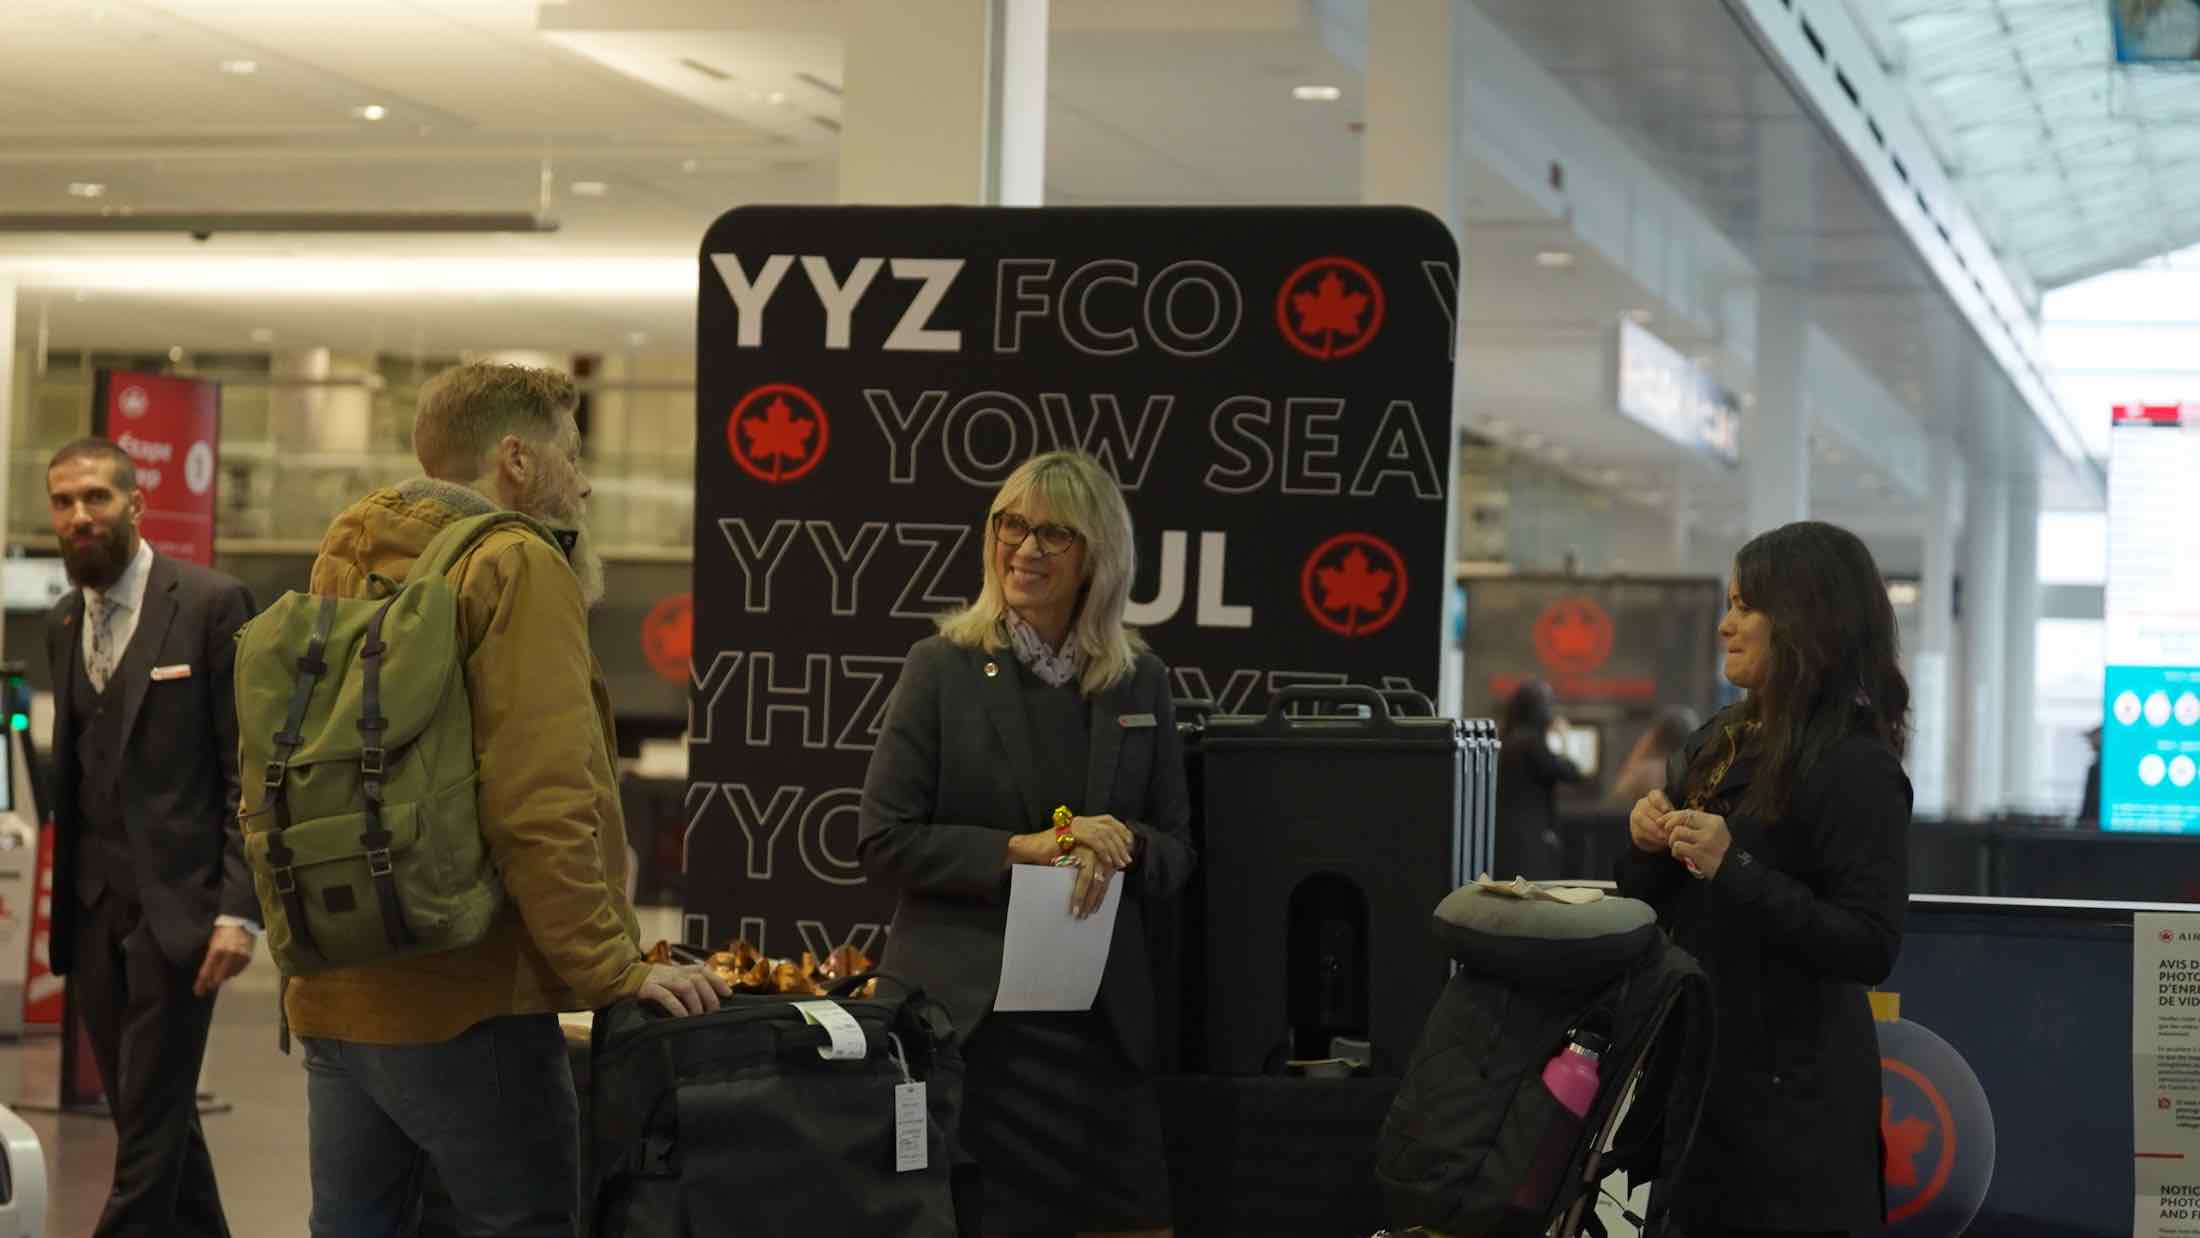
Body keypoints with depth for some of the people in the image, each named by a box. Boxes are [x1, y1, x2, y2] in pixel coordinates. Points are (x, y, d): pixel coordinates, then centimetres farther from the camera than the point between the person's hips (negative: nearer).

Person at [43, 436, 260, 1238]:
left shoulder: (211, 605, -6)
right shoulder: (63, 625, 13)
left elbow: (250, 771, -9)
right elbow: (75, 769, 15)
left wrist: (238, 909, -15)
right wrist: (63, 902, 7)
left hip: (175, 902, -6)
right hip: (93, 907, 6)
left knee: (152, 1124, -6)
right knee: (147, 1118, 12)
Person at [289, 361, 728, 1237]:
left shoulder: (349, 569, 14)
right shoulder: (519, 570, -9)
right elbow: (541, 805, -18)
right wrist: (616, 968, -14)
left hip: (333, 998, 8)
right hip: (463, 1002, -8)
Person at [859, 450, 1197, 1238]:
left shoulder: (1140, 681, 9)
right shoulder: (942, 668, -1)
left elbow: (1176, 849, 11)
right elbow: (883, 843, -5)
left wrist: (1120, 846, -11)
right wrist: (1019, 849, -15)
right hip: (966, 1015, -3)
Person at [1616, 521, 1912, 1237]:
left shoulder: (1858, 768, -13)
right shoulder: (1720, 743, 10)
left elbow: (1871, 949, -21)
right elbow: (1649, 911, 17)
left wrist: (1735, 868, -25)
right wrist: (1648, 846, -5)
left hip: (1792, 1089, -7)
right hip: (1701, 1070, 8)